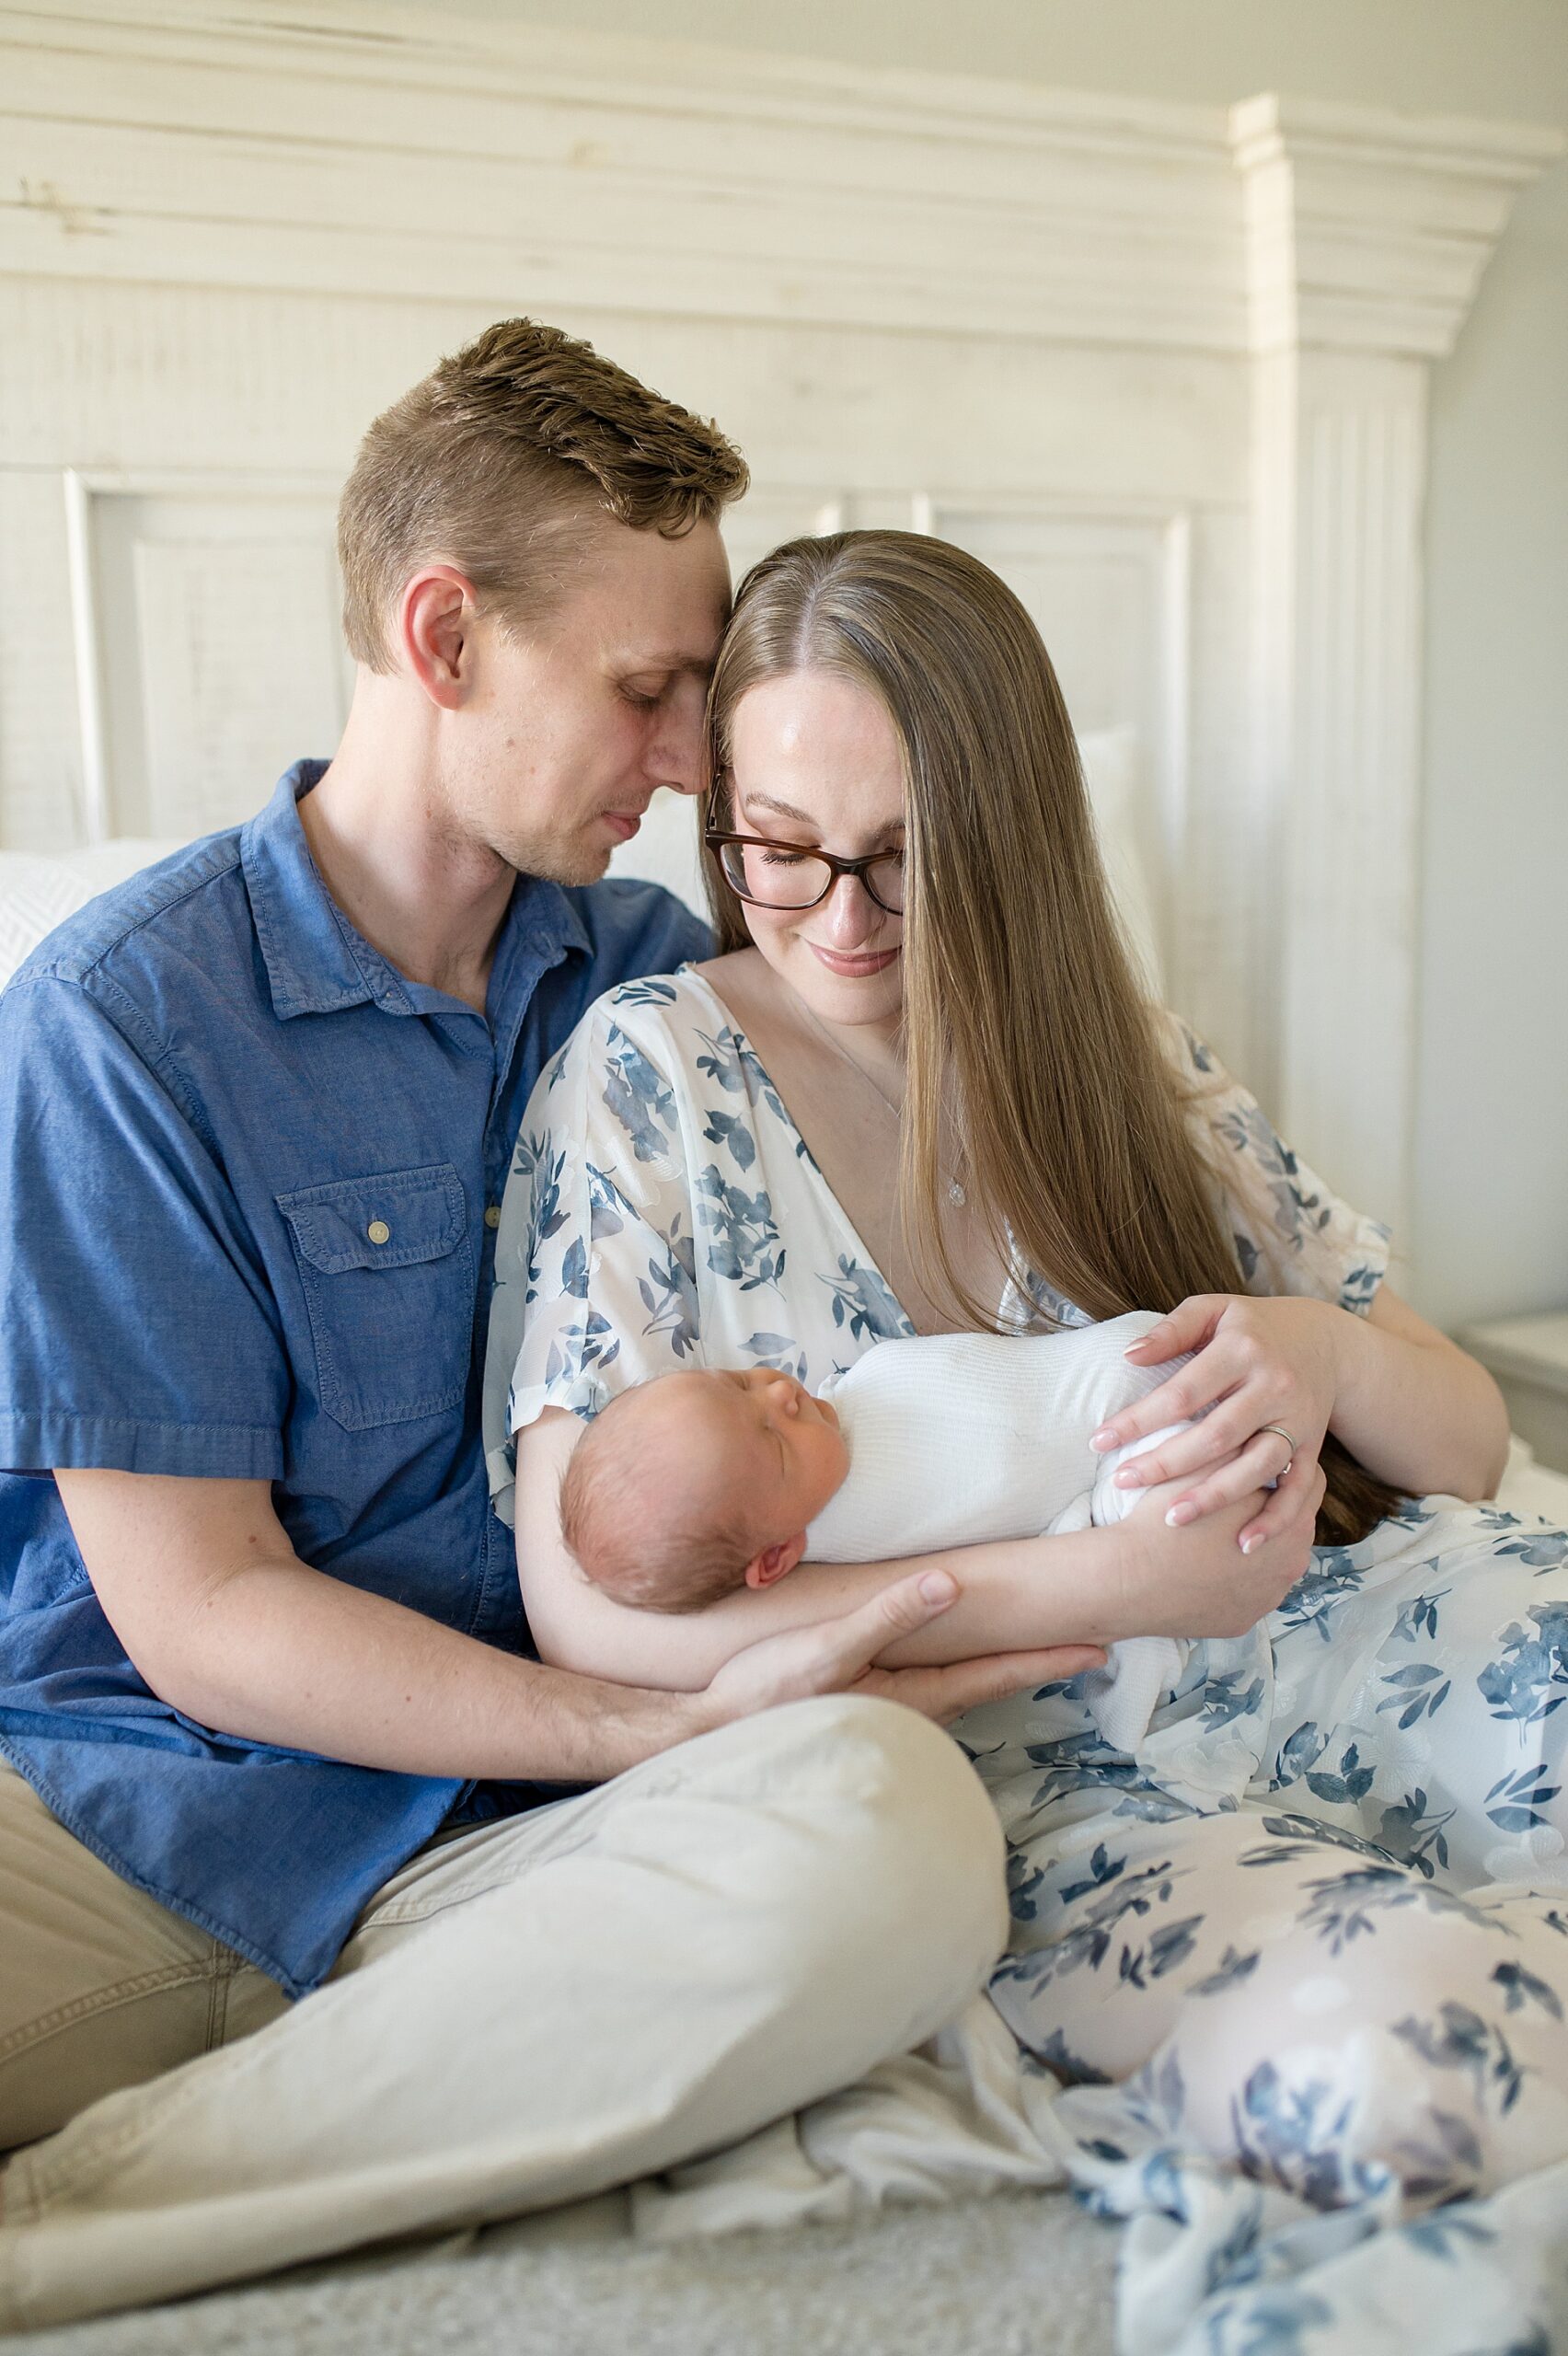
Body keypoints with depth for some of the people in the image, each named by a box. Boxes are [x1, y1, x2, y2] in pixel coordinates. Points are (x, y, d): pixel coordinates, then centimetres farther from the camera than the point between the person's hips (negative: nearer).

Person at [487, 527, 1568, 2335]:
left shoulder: (1134, 1070, 8)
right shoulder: (650, 1077, -4)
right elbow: (592, 1605, -12)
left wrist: (1327, 1360, -16)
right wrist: (1082, 1589, -20)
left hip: (1296, 1650, 5)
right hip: (975, 1765, -4)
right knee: (1377, 2048, -33)